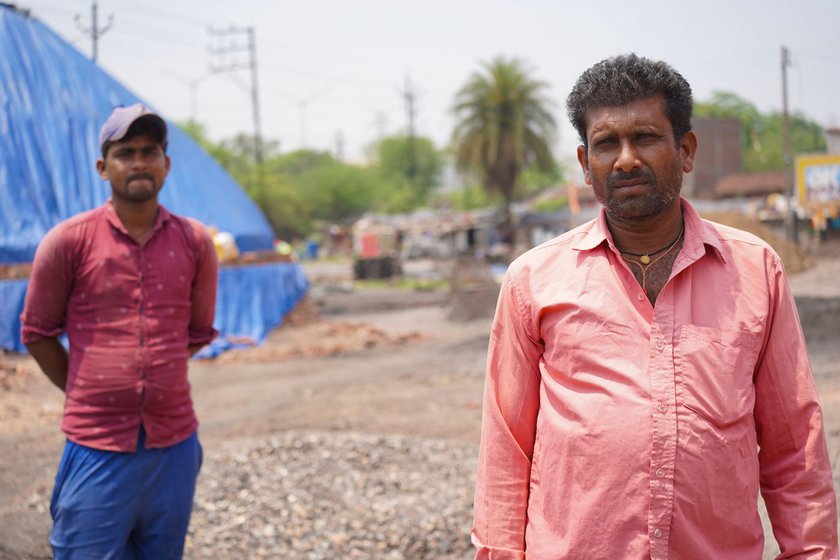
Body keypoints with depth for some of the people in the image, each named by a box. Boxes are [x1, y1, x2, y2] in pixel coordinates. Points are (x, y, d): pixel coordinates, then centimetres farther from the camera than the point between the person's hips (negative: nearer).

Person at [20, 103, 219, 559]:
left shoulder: (194, 242, 2)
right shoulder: (68, 240, -5)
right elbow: (37, 332, 4)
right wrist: (85, 395, 9)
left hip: (174, 446, 3)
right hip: (97, 448, -3)